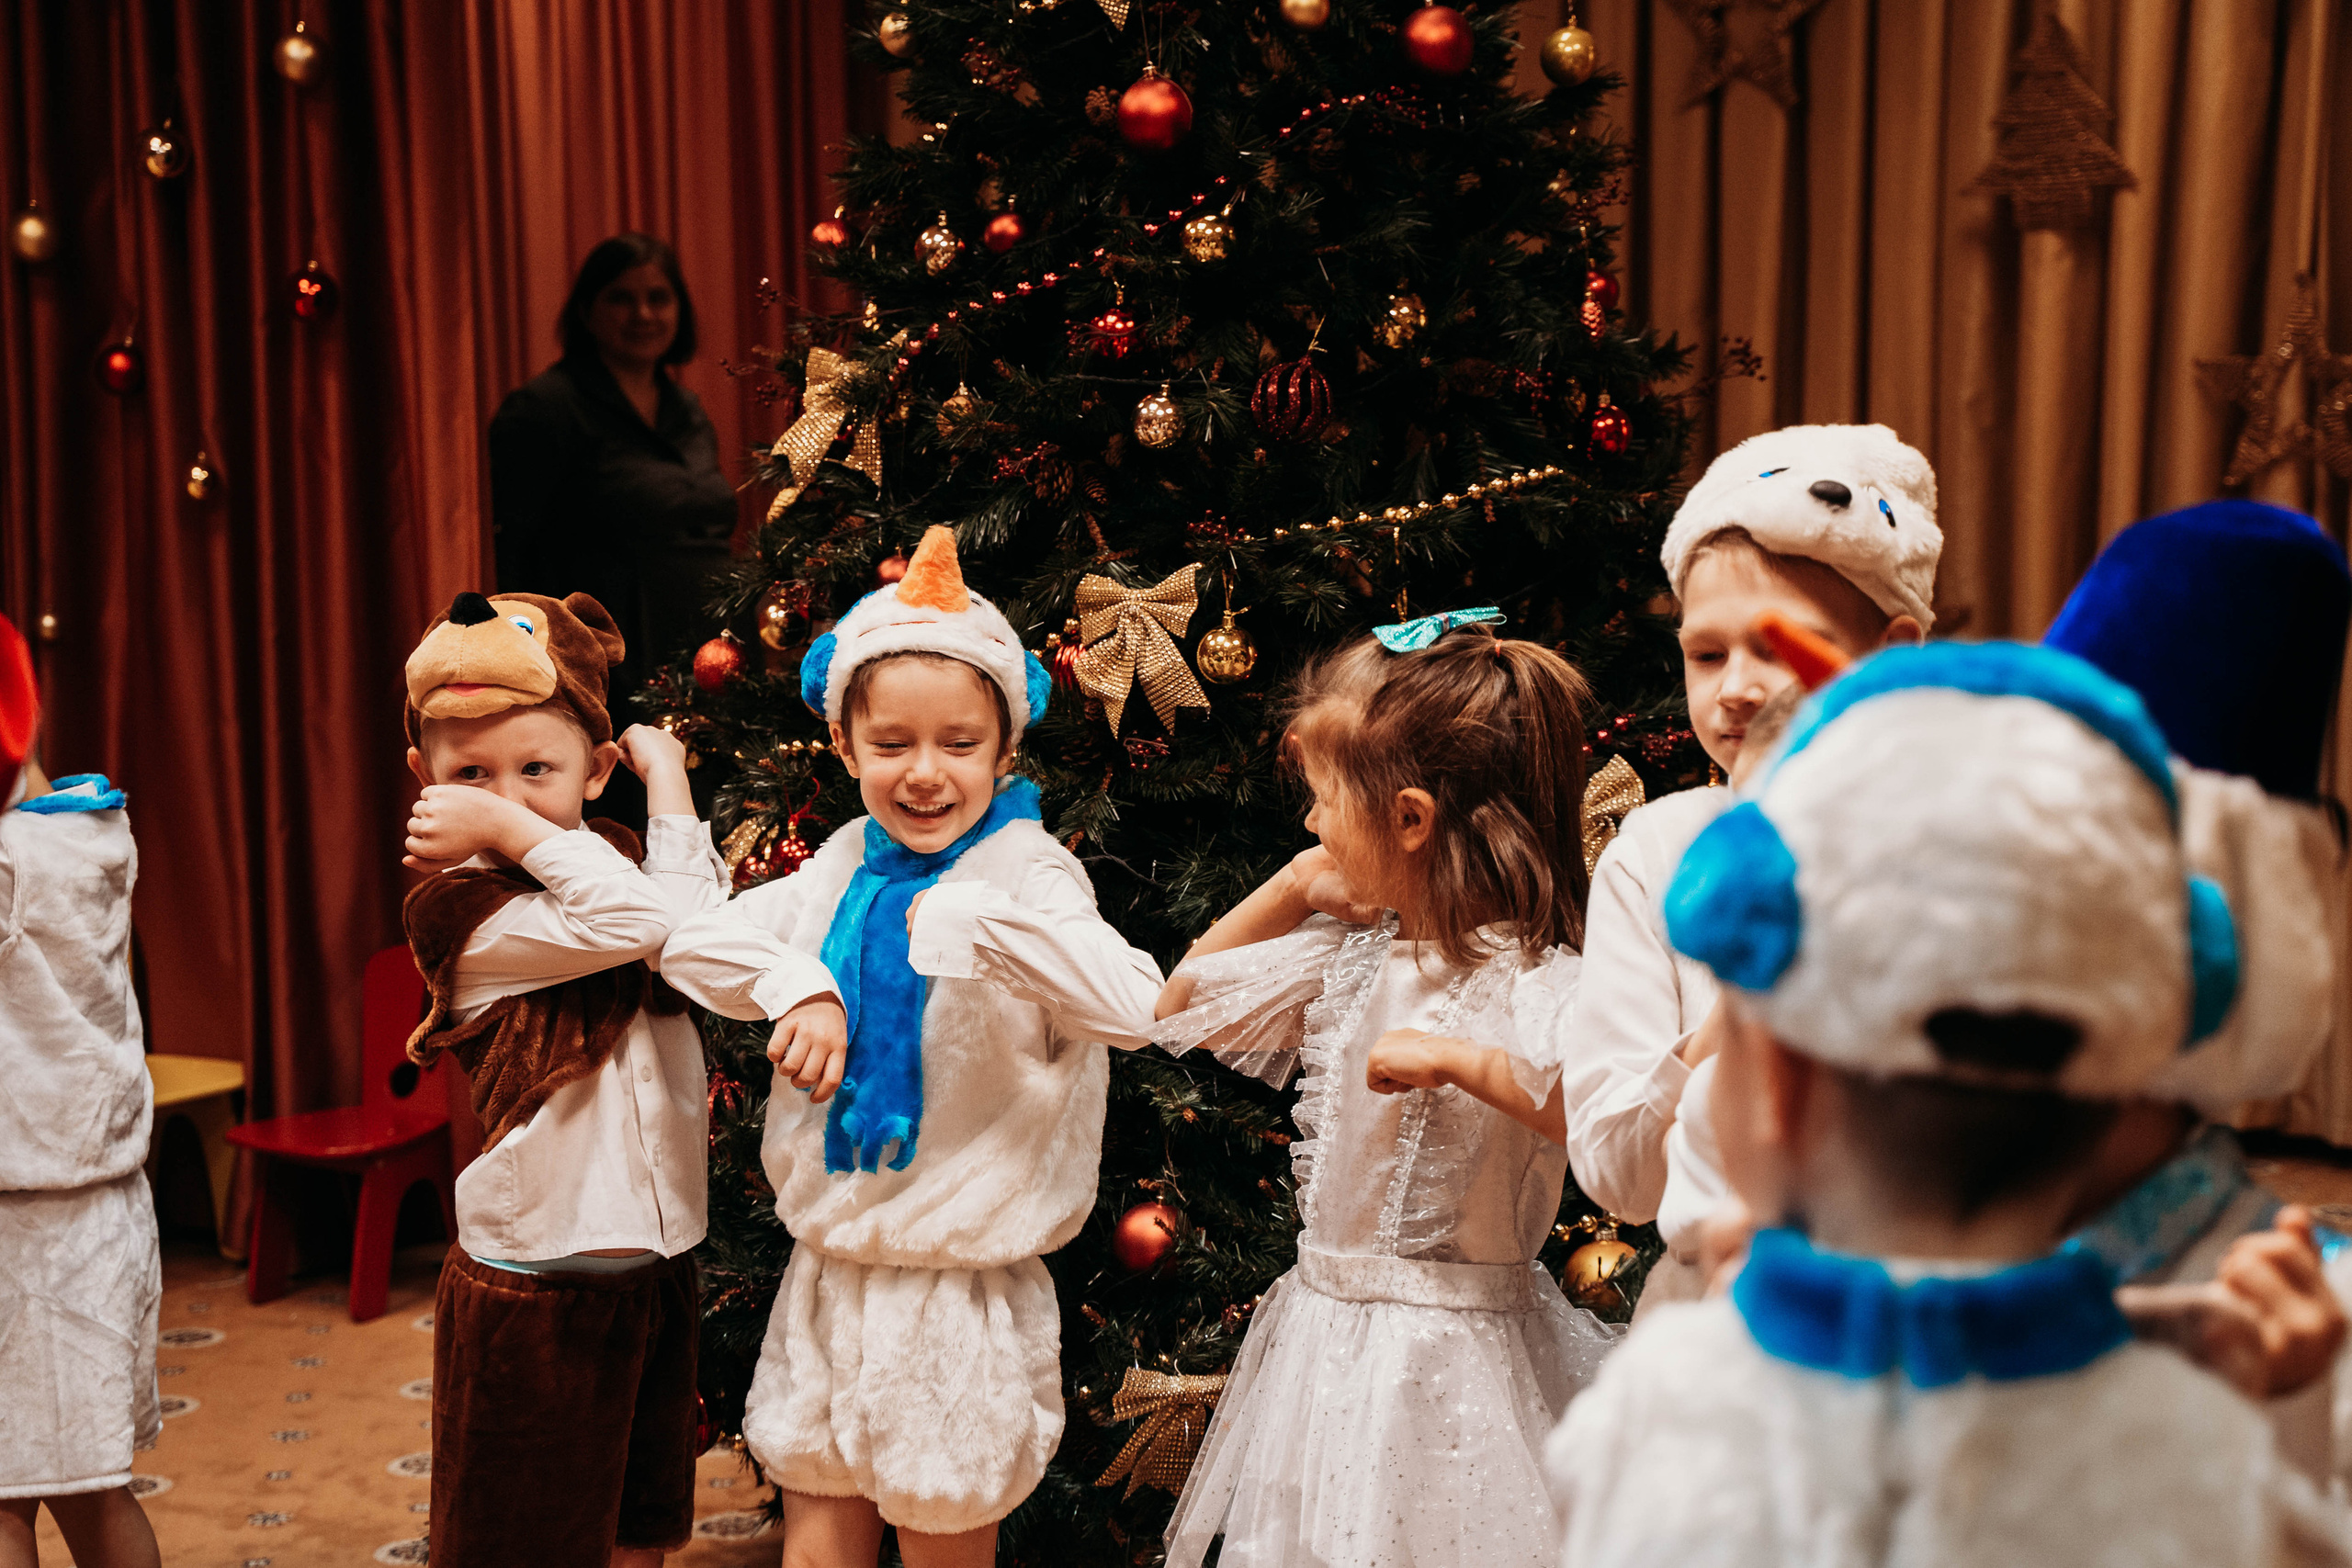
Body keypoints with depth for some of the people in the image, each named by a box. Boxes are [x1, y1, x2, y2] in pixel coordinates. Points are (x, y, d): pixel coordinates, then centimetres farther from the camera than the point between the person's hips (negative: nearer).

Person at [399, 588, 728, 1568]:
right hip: (533, 1290, -6)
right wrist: (510, 833, -20)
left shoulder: (616, 860, 7)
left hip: (655, 1260, 6)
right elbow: (638, 921, -25)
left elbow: (698, 933, -15)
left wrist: (664, 772, -10)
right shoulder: (457, 909, -14)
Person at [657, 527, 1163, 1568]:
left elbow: (1133, 1007, -31)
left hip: (963, 1300, -5)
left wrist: (966, 918, -33)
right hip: (828, 1276, 5)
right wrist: (797, 984, -11)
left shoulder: (1024, 872, -14)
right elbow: (689, 941, 6)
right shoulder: (845, 867, 3)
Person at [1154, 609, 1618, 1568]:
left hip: (1457, 1357, -7)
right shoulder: (1344, 956, 5)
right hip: (1324, 1337, 7)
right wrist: (1288, 893, 7)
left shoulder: (1534, 985, -18)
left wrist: (1460, 1060, -31)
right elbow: (1183, 1005, 18)